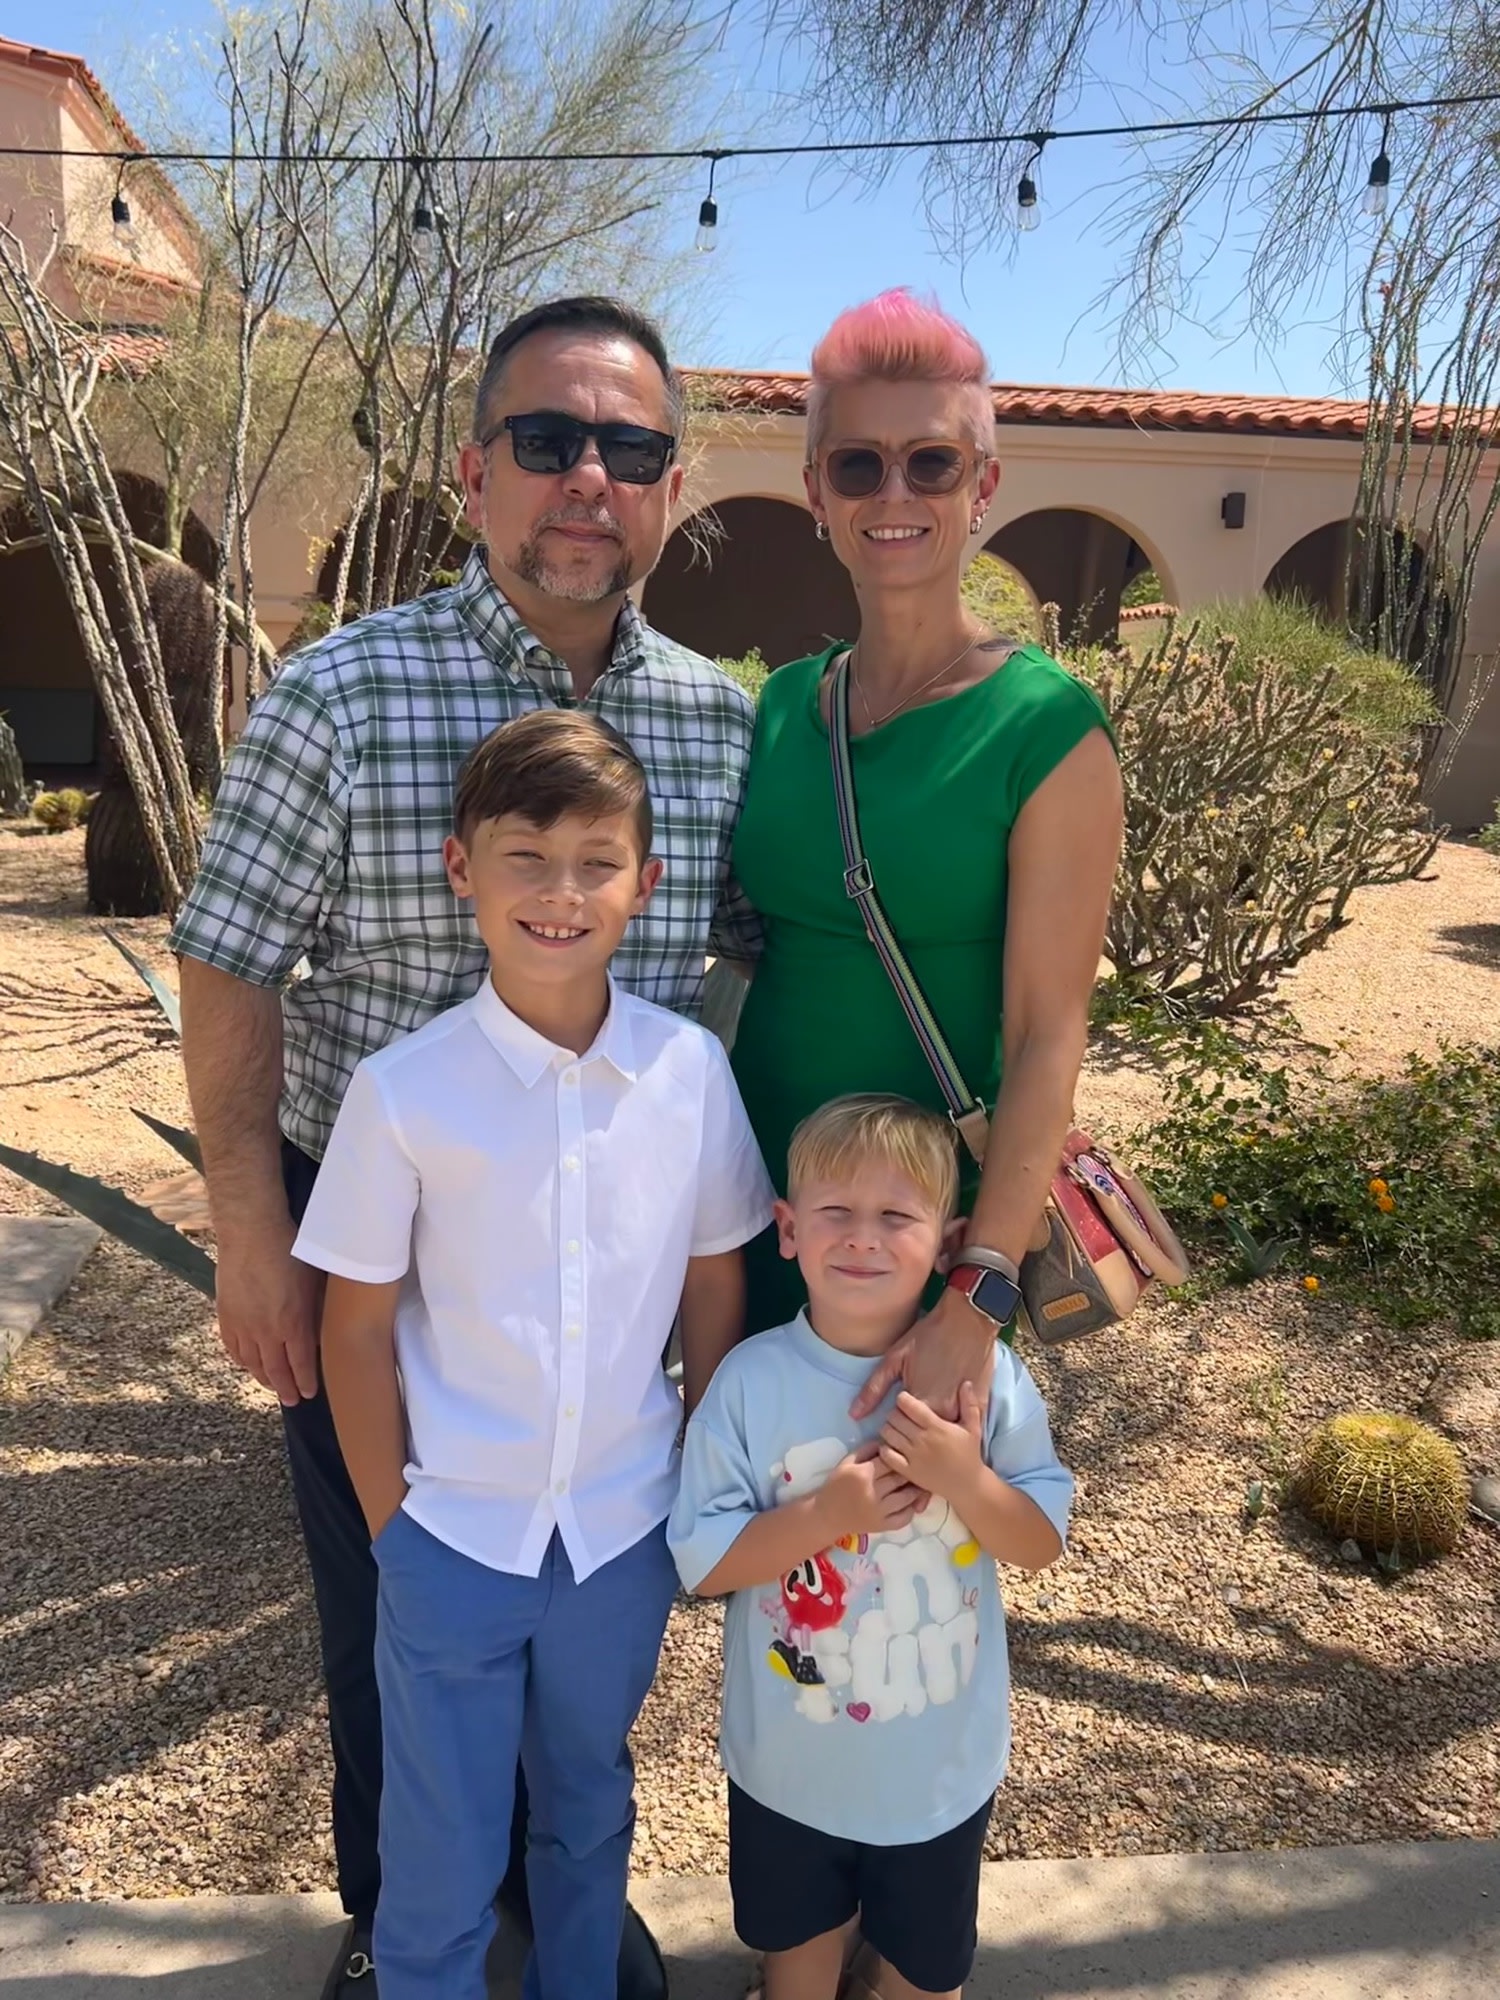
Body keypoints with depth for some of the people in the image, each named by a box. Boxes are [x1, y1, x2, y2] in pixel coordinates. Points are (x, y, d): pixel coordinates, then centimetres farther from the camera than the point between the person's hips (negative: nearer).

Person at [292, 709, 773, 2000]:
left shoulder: (692, 1070, -12)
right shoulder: (403, 1092, -16)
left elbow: (715, 1290, -1)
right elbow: (359, 1326, -6)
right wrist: (393, 1527, -3)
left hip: (625, 1531, 2)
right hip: (454, 1538, -2)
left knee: (589, 1813, 26)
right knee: (442, 1861, 16)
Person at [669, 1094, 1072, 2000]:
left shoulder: (984, 1374, -18)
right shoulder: (752, 1381, -20)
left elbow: (1044, 1543, -11)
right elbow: (701, 1560, -15)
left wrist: (965, 1479, -29)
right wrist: (825, 1514, -29)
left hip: (942, 1760, 0)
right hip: (792, 1759, 0)